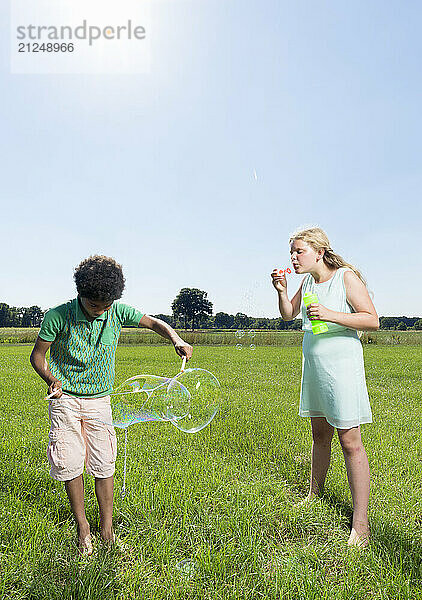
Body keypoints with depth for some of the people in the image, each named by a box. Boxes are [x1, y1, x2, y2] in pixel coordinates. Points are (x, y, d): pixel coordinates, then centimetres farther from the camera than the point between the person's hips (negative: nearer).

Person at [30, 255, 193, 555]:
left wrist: (177, 340, -25)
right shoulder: (59, 316, -15)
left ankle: (107, 529, 19)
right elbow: (37, 355, -4)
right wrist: (51, 379, -23)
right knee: (70, 464, 2)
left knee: (104, 464, 2)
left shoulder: (117, 313, -10)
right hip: (65, 398, -1)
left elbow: (155, 323, -5)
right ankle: (82, 525, 24)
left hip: (99, 399, 1)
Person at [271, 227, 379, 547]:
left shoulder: (346, 277, -10)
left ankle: (361, 524, 5)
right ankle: (315, 494, 33)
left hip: (342, 364, -6)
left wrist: (331, 314, -25)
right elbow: (288, 314, 16)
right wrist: (282, 291, -2)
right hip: (314, 365, 6)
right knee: (320, 434, 16)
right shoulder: (308, 281, 9)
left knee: (350, 441, -5)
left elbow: (373, 320, -14)